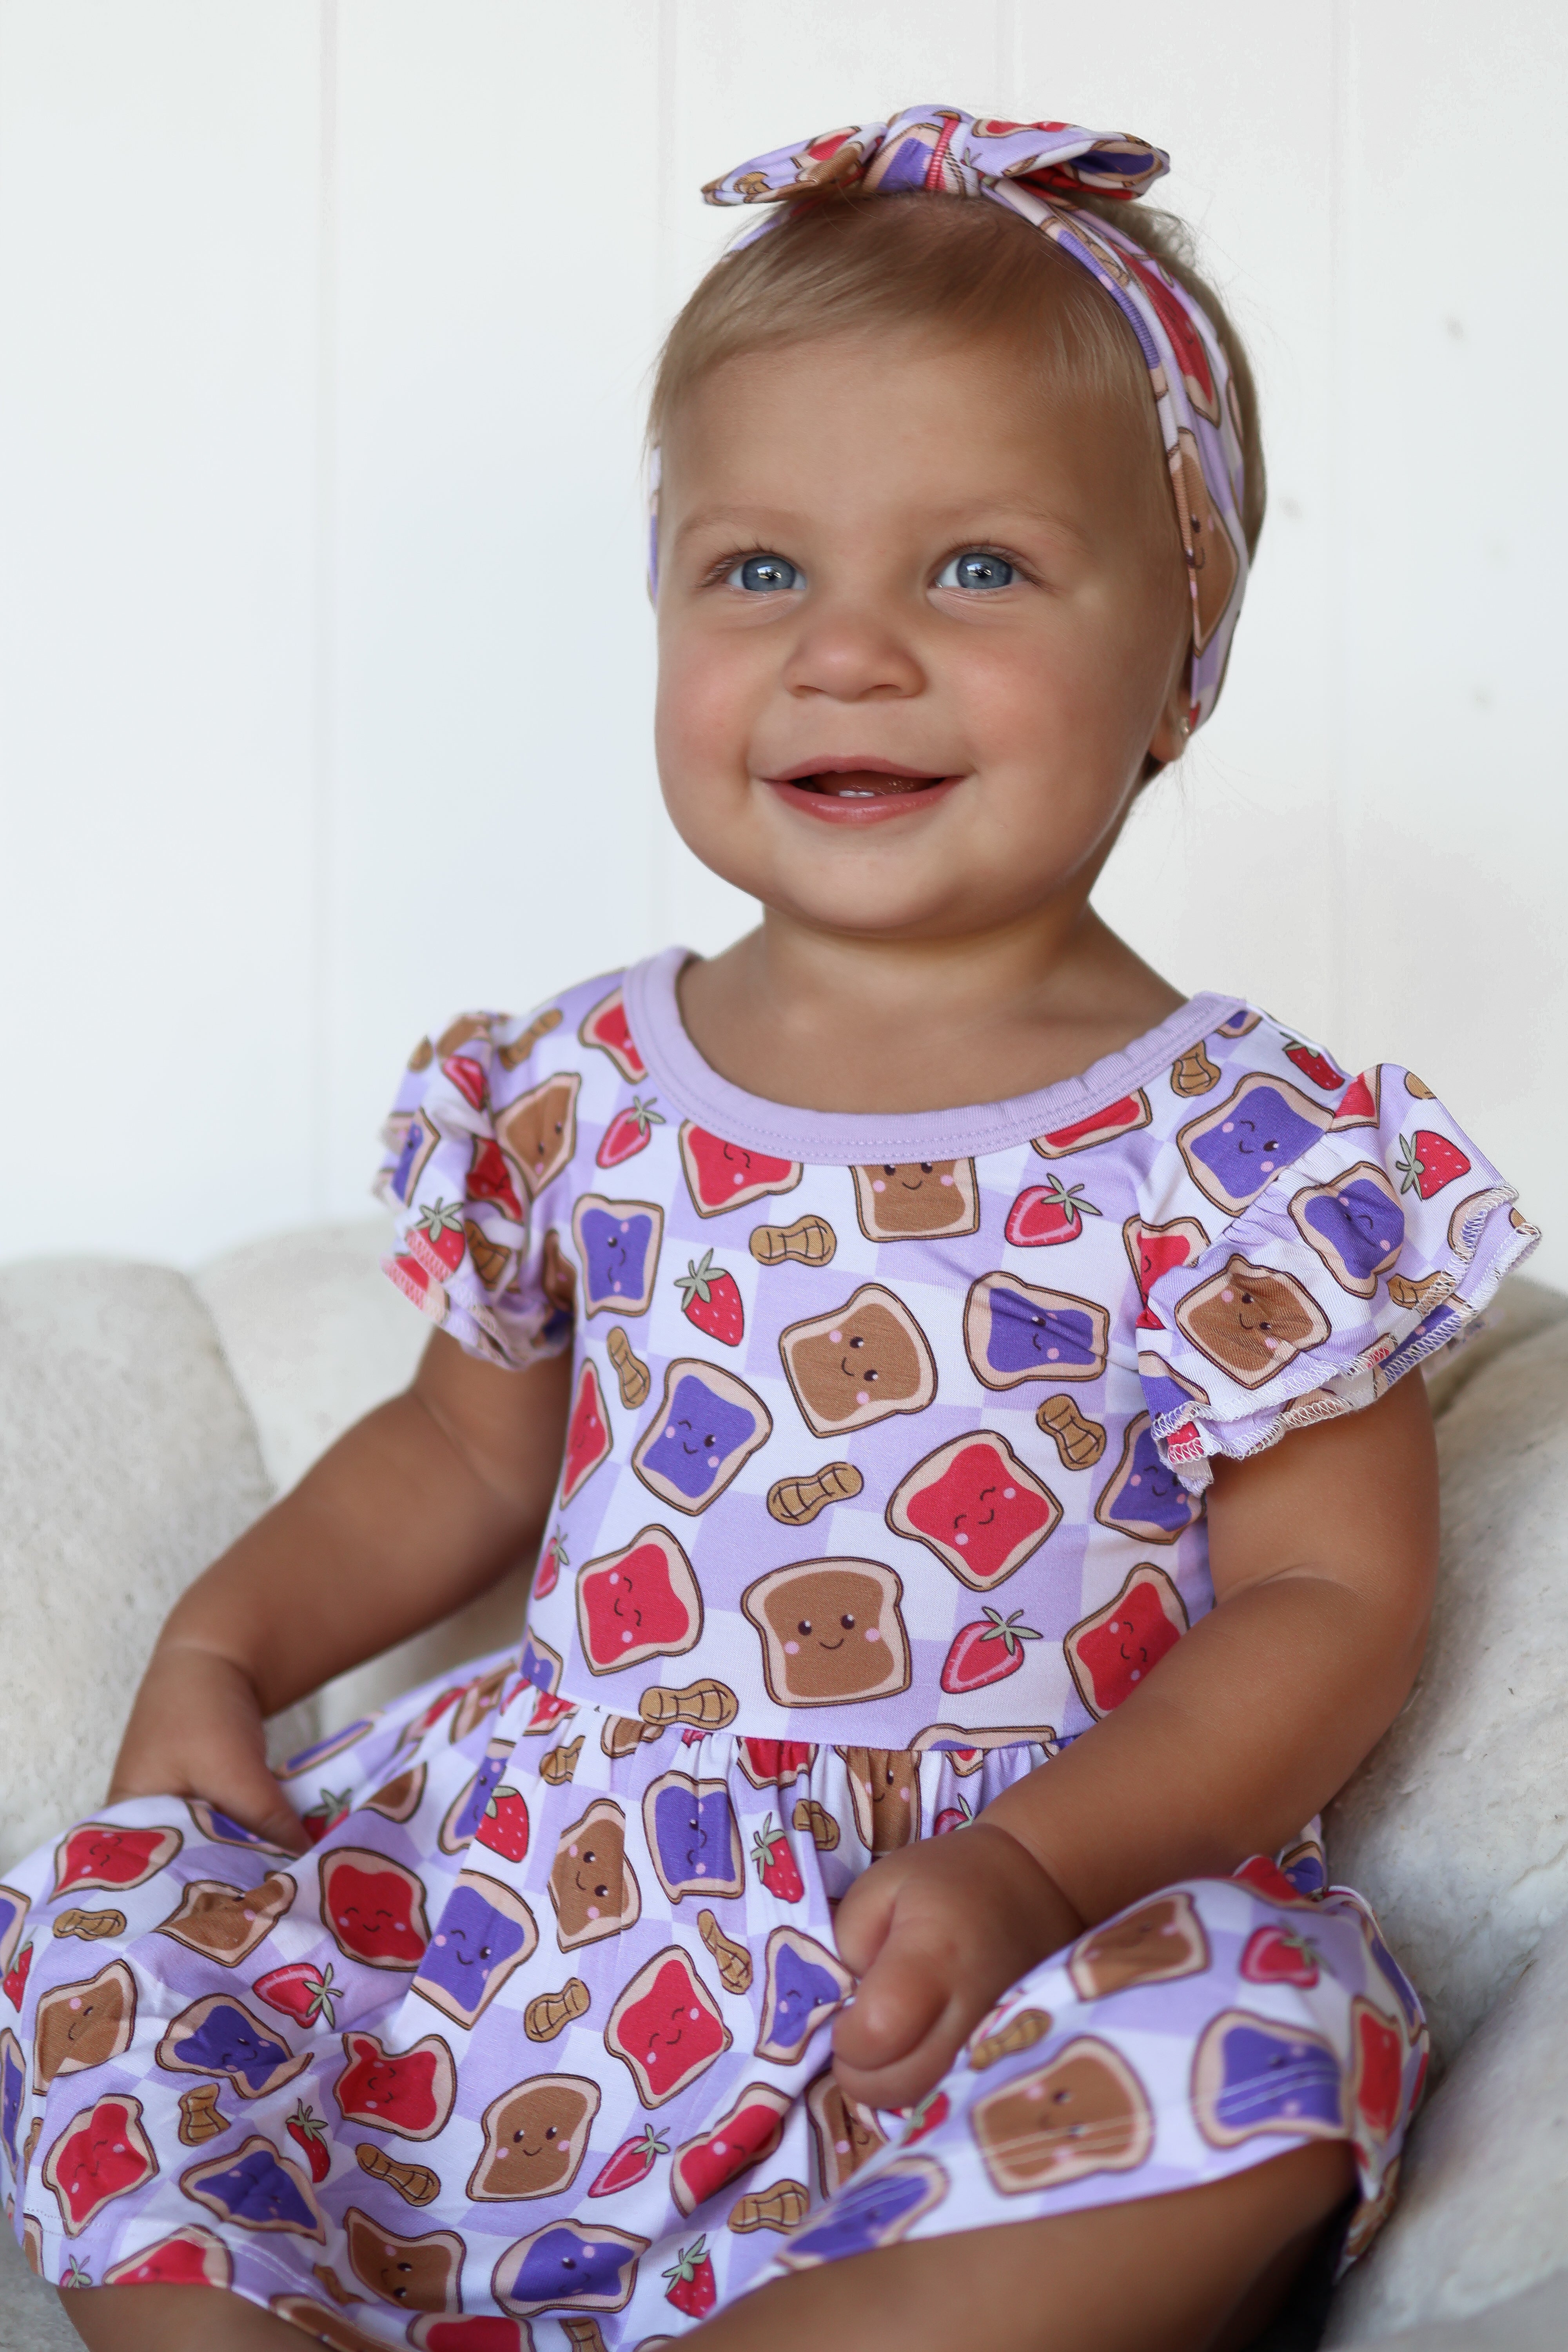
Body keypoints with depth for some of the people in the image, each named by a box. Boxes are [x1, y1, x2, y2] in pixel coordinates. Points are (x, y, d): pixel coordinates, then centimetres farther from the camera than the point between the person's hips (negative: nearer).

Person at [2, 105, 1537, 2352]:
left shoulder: (1235, 1149, -8)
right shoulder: (580, 1090, 5)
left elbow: (1334, 1598, -6)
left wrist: (1027, 1869, -20)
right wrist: (227, 1641, 3)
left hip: (1016, 1919, -3)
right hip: (537, 1864, 4)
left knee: (1254, 2083, -32)